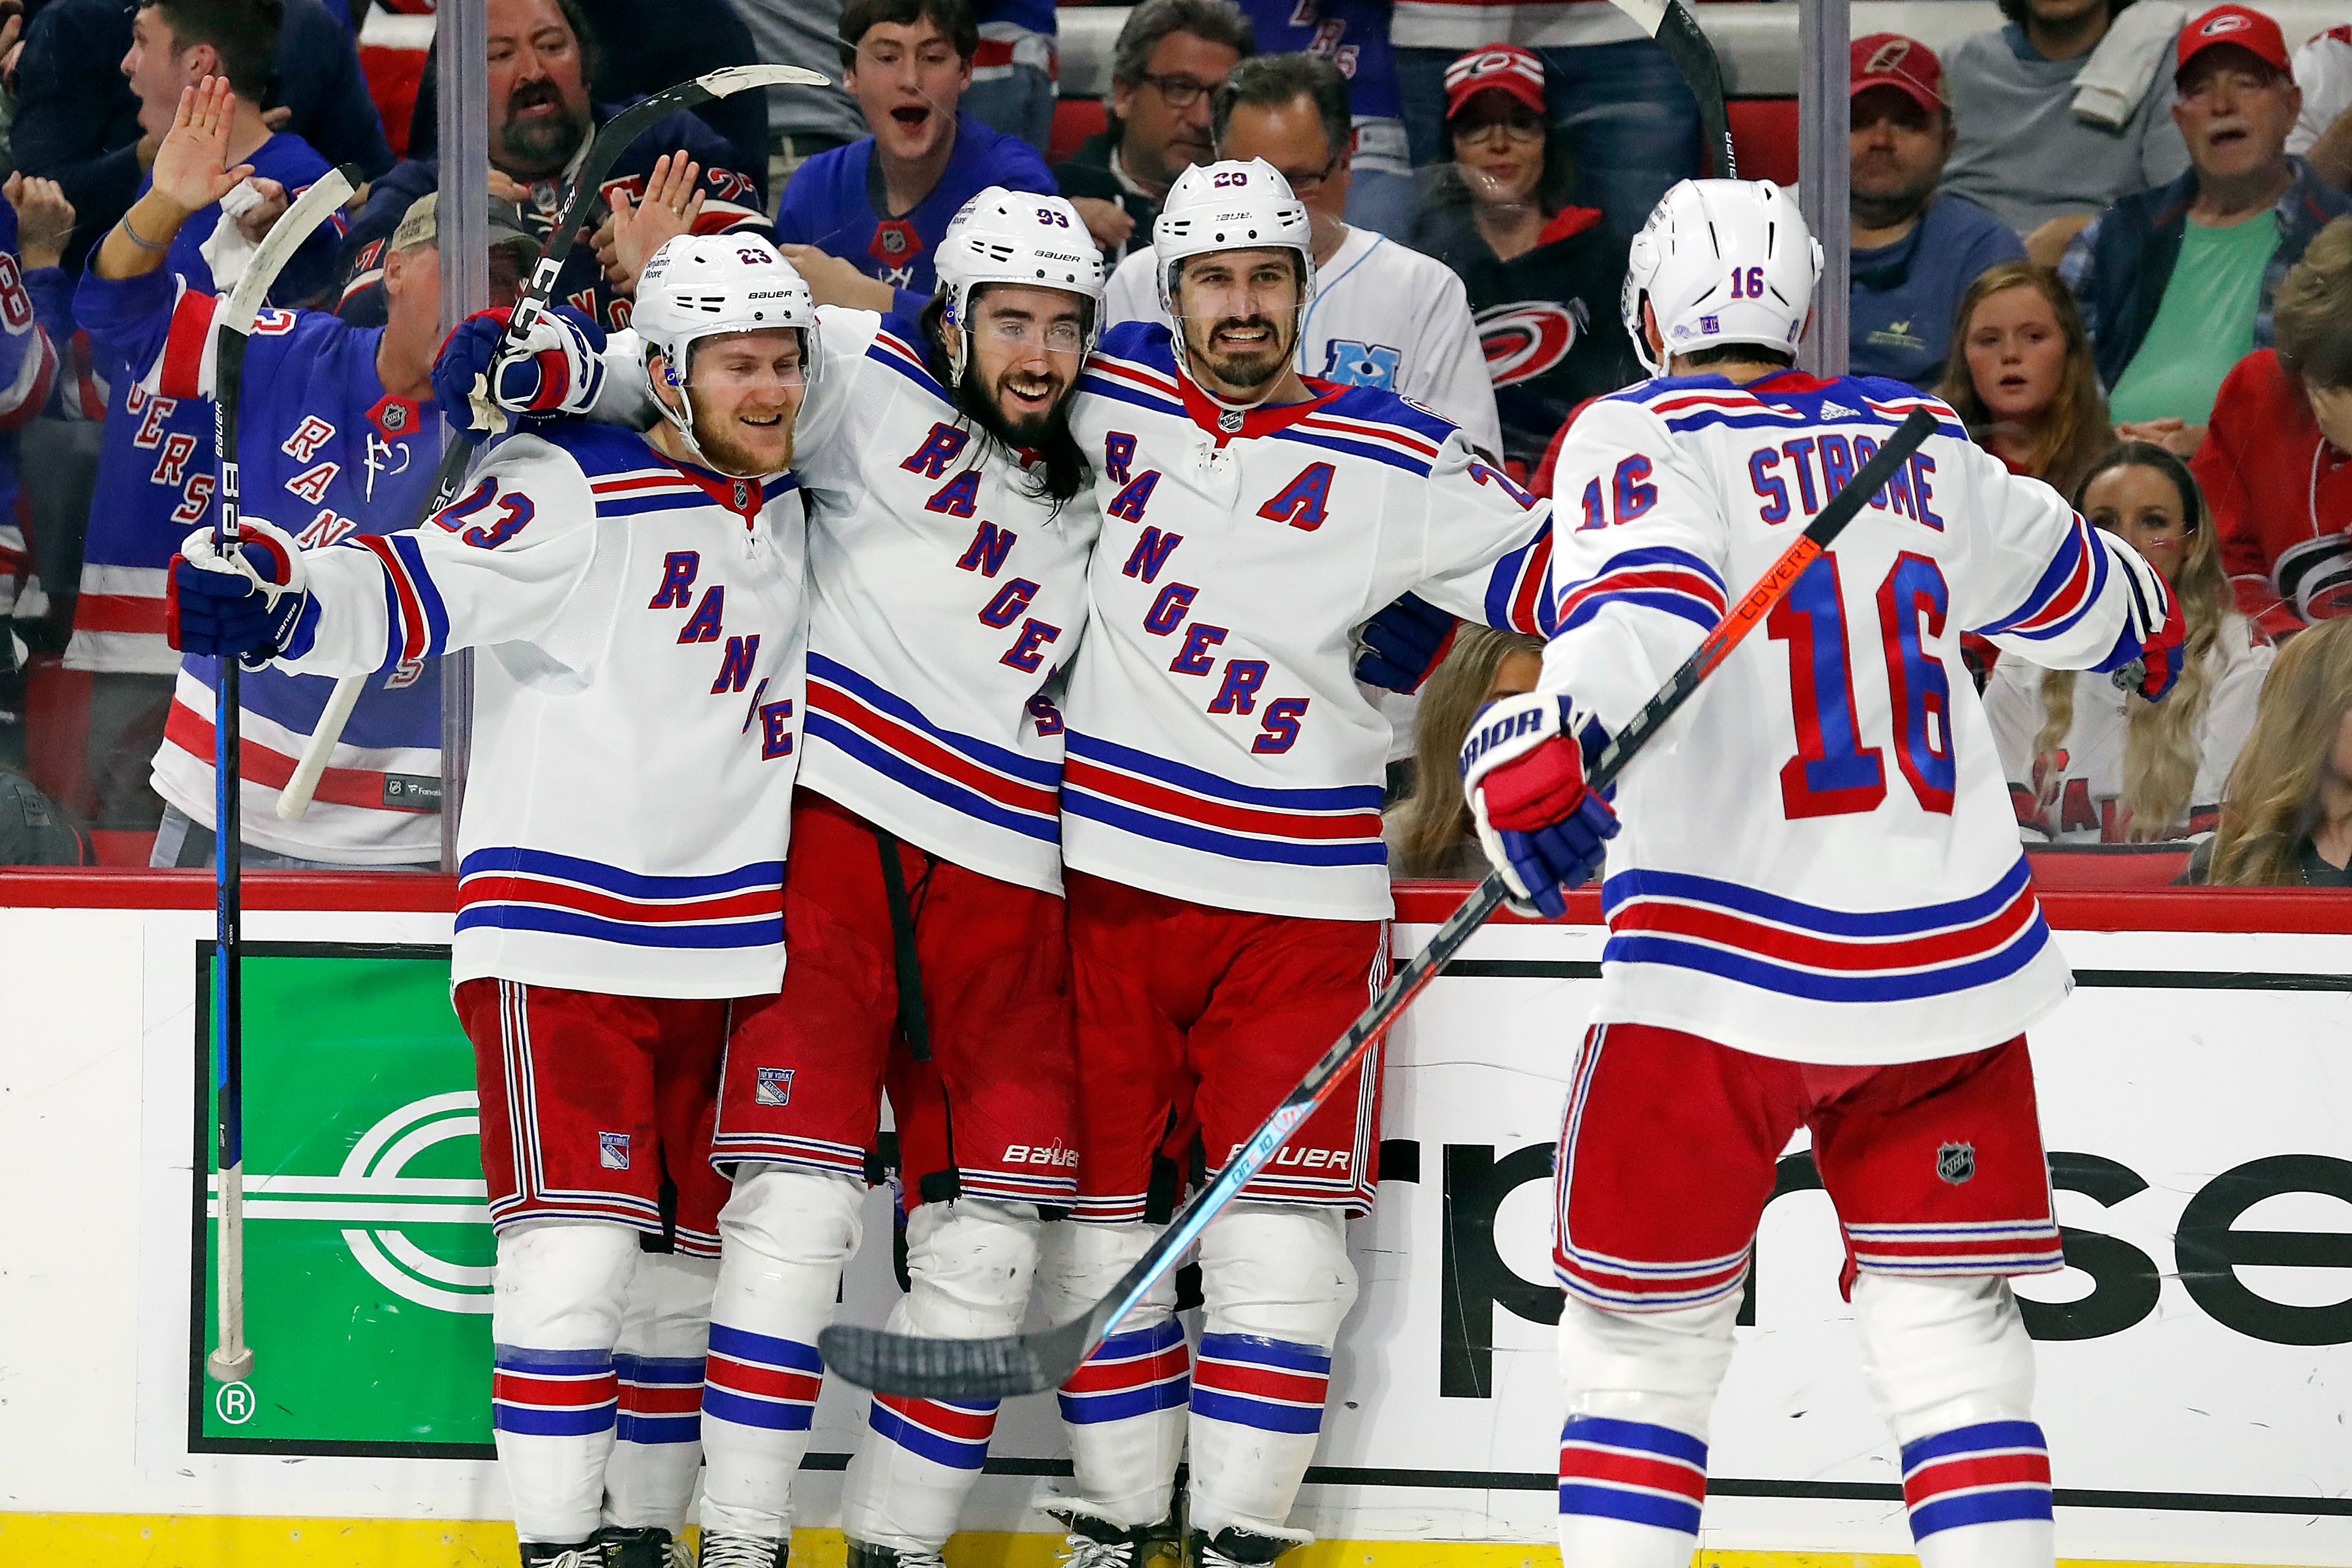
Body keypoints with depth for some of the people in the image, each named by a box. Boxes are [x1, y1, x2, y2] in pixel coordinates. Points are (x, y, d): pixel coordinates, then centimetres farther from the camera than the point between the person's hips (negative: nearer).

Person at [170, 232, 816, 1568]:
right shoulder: (575, 494, -12)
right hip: (560, 933, -7)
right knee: (576, 1252, -14)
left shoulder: (794, 501, 9)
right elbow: (408, 593, -22)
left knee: (689, 1250, 12)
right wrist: (265, 596, -38)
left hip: (719, 943, 7)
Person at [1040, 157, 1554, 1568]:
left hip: (1302, 895, -1)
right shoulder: (1103, 395, 5)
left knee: (1277, 1230, -4)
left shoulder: (1395, 460, 3)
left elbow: (1545, 567, 5)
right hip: (1107, 871, 1)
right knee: (1103, 1209, 6)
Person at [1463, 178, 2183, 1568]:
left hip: (1726, 972, -4)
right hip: (1957, 958, 4)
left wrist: (1553, 736, -41)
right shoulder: (1920, 439, 12)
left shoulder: (1646, 436, -2)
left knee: (1644, 1333, 8)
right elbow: (2062, 588, 30)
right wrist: (2145, 617, 53)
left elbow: (1648, 598, -24)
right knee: (1950, 1335, 7)